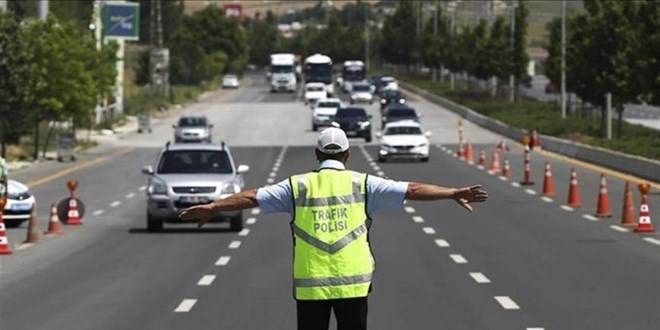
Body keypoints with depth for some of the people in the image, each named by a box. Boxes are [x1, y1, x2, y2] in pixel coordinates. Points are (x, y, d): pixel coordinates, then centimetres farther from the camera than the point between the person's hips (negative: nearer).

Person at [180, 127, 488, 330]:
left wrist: (212, 207, 13)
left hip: (309, 285, 1)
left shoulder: (298, 185, 3)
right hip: (353, 284, -1)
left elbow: (252, 197, 5)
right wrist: (454, 193, 1)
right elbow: (412, 190, -1)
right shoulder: (362, 184, 1)